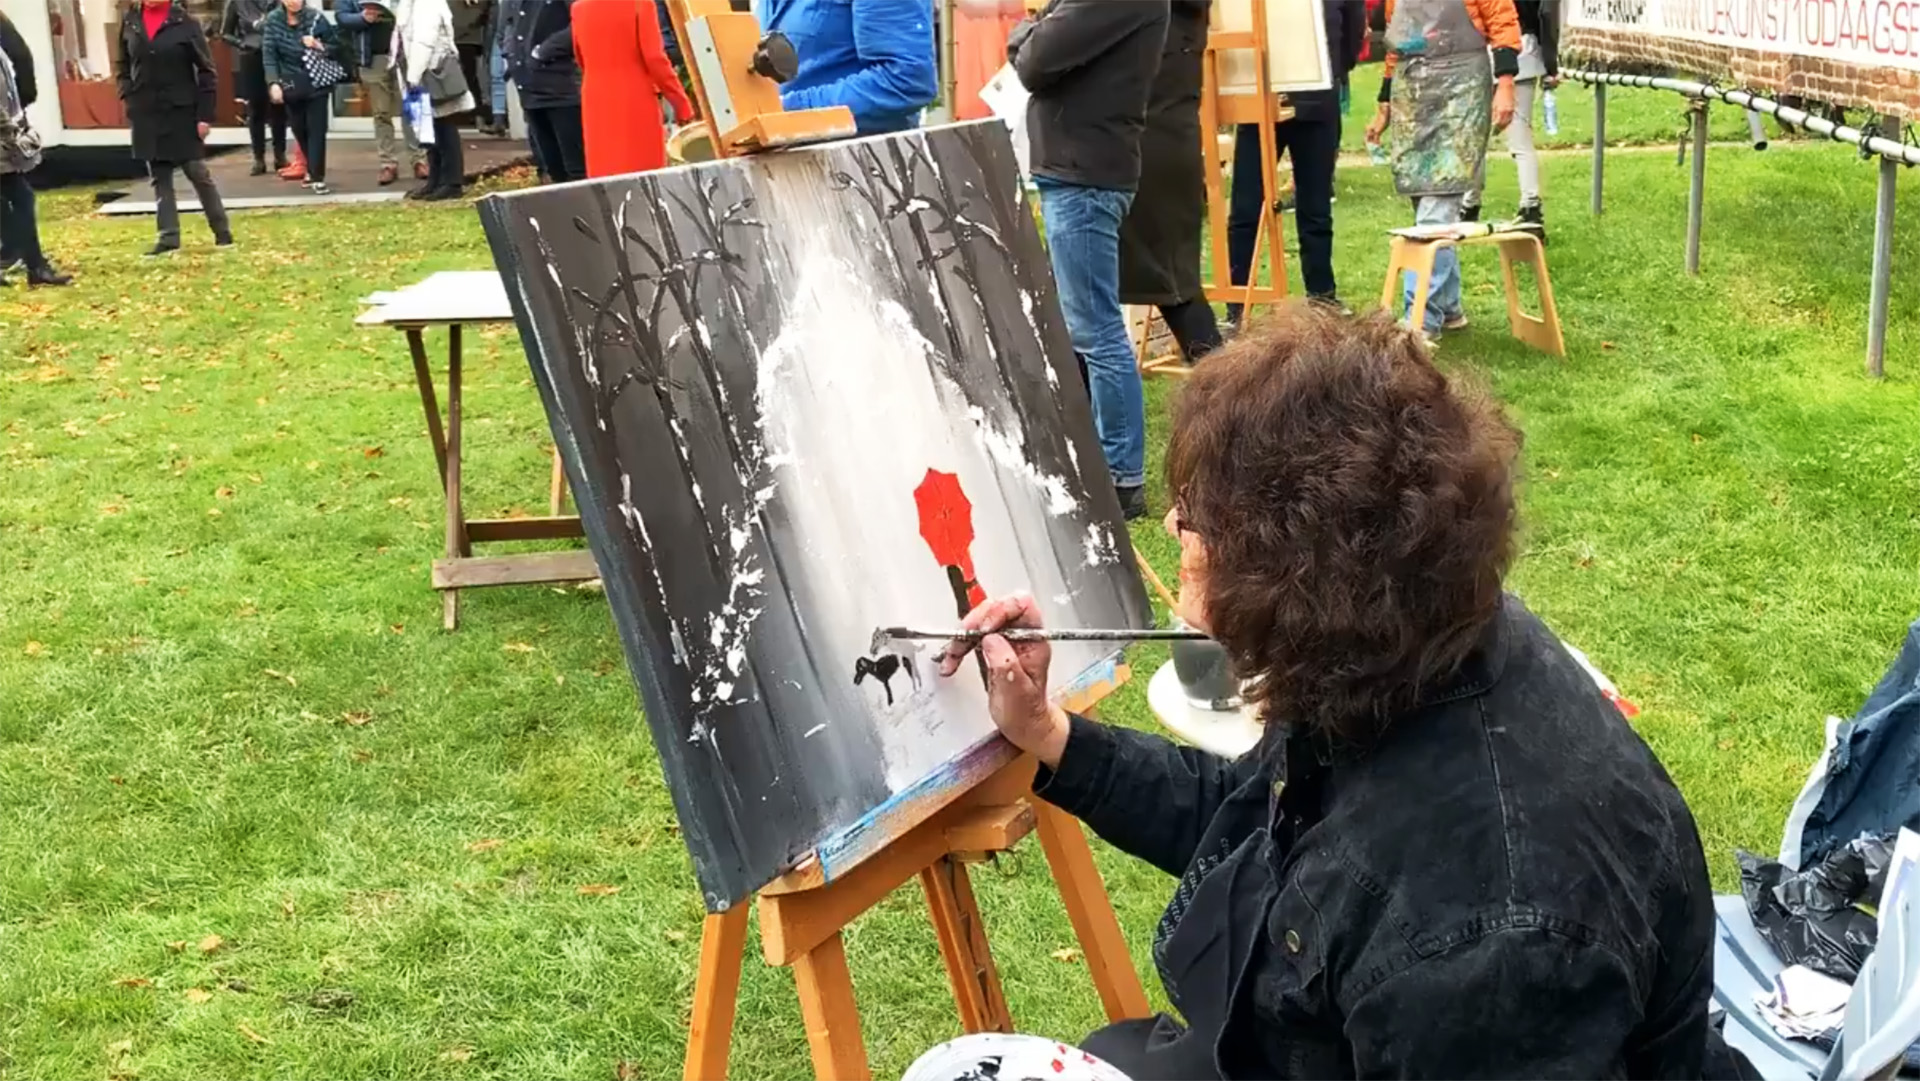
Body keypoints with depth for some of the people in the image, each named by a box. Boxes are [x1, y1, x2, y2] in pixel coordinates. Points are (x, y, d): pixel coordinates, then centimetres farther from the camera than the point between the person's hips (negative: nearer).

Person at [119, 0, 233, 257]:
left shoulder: (186, 23, -8)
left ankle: (223, 232, 14)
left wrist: (205, 114, -11)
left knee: (198, 173, 2)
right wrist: (129, 99, 2)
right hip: (146, 115, 4)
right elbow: (123, 66, 14)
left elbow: (206, 70, -7)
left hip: (182, 112, -4)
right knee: (159, 178, 6)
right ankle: (168, 238, 9)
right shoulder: (130, 23, 4)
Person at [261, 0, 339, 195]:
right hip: (291, 85, 2)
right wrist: (273, 83, -20)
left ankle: (317, 177, -5)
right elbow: (268, 55, -9)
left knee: (316, 130, -6)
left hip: (317, 83, -2)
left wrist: (320, 47, -19)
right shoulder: (273, 21, -6)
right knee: (300, 131, 11)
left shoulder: (316, 17, -9)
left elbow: (336, 44, 2)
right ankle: (313, 170, 30)